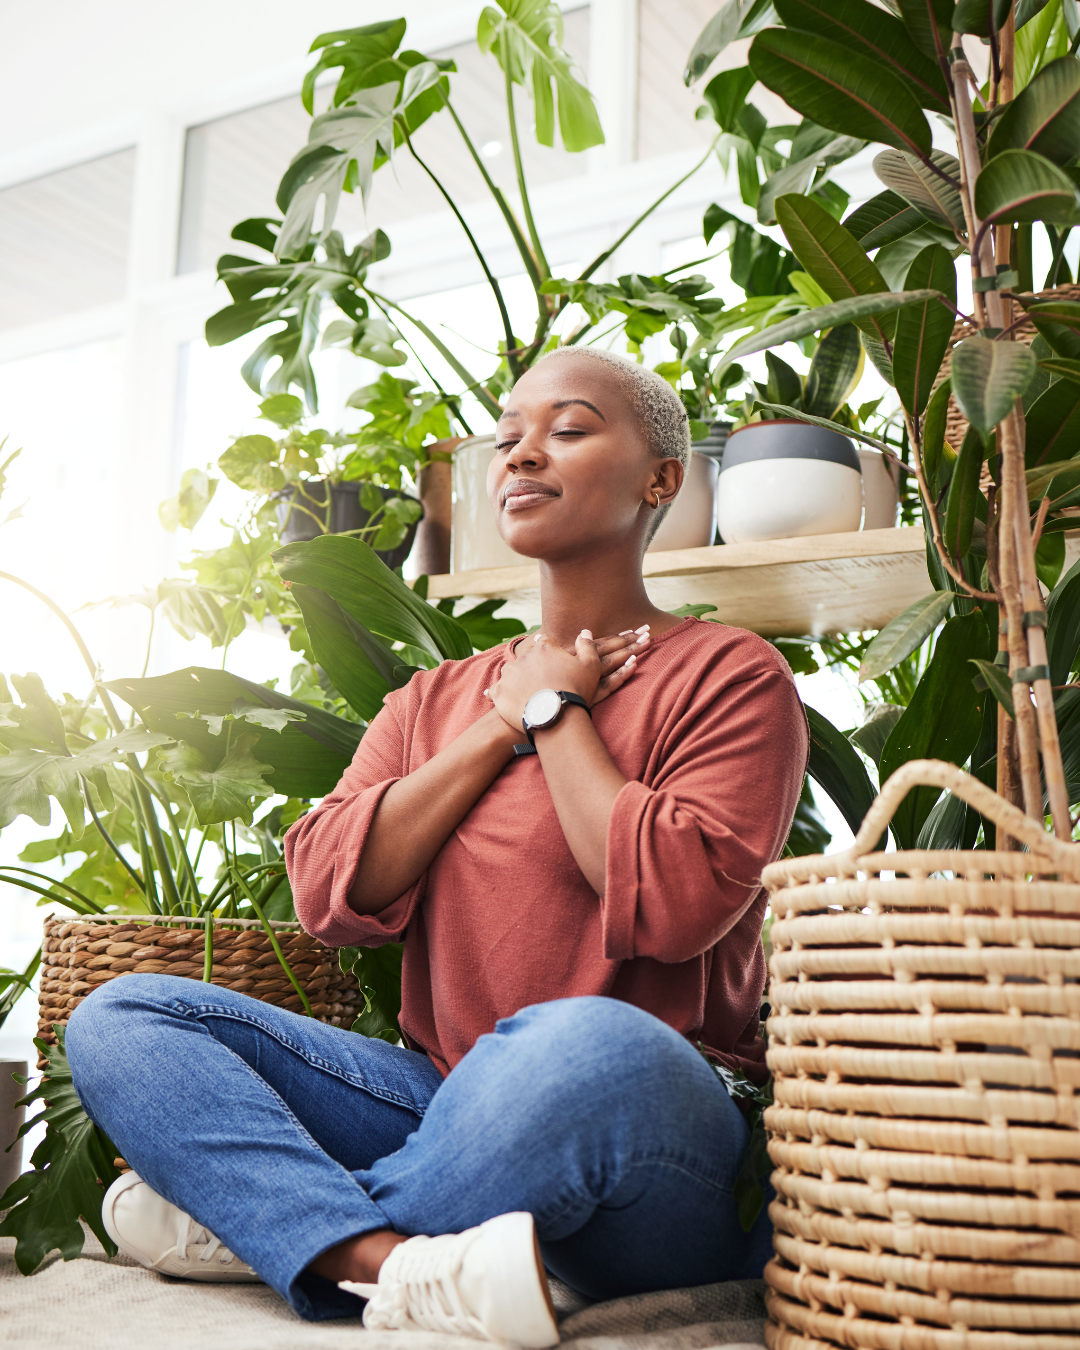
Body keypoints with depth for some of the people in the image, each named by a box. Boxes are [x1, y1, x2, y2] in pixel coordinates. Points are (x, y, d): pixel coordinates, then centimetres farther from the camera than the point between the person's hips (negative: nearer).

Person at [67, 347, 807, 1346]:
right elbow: (330, 897, 1)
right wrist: (505, 722, -2)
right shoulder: (434, 701, 17)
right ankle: (401, 1266, -28)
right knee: (117, 1018, -7)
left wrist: (556, 711, -5)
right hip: (442, 1100, 5)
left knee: (593, 1046, -40)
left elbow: (672, 904, -17)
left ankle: (258, 1222, -16)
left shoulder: (730, 676, 0)